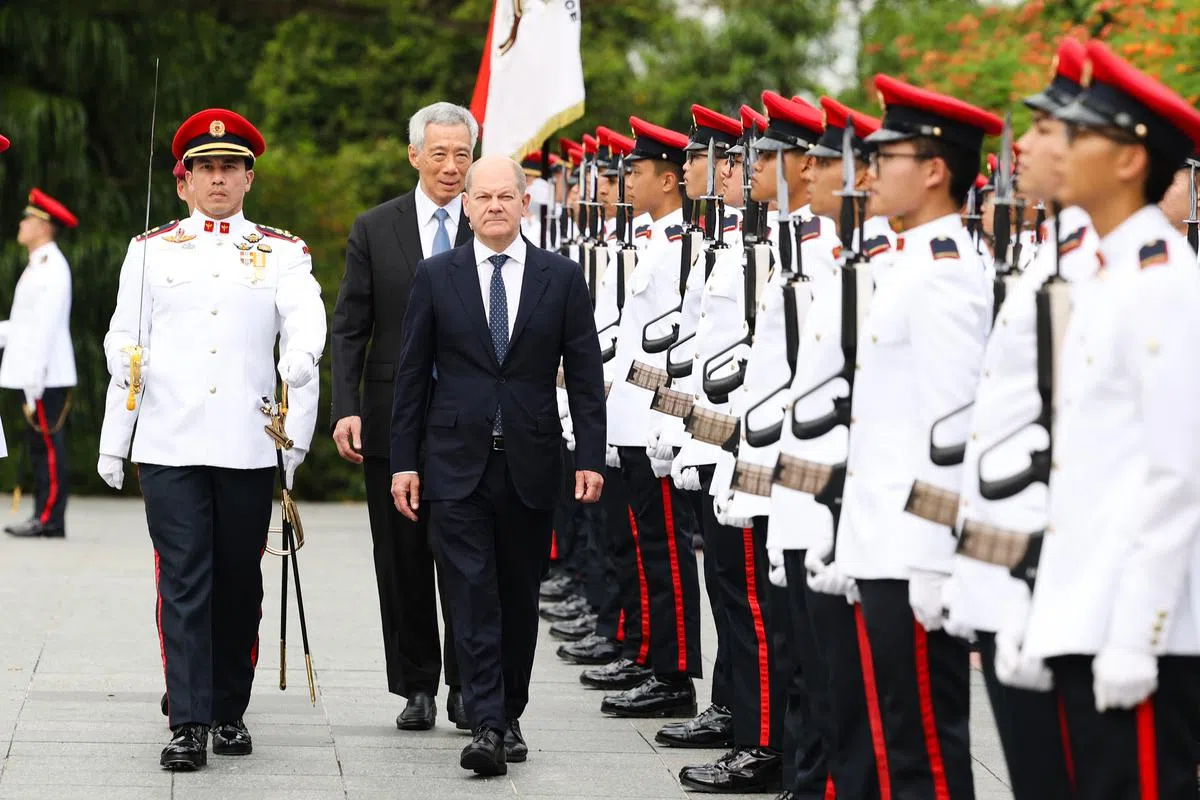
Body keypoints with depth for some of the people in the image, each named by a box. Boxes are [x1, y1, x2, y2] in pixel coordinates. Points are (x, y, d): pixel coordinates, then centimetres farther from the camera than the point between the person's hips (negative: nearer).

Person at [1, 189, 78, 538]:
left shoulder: (51, 267, -13)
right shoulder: (40, 266, 19)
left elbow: (46, 325, -20)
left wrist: (35, 379, -23)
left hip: (45, 377, -10)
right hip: (34, 375, 10)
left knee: (48, 444, -8)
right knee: (41, 445, 10)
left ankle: (50, 519, -8)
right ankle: (45, 517, 12)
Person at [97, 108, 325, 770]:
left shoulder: (283, 255, 8)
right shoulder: (151, 250, 10)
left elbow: (306, 326, -5)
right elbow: (124, 349, 10)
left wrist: (300, 361, -23)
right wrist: (112, 443, 8)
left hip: (248, 447, 1)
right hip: (169, 444, -1)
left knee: (239, 584, 7)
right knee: (183, 583, -6)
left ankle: (230, 711, 19)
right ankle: (188, 723, -8)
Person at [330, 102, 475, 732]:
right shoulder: (374, 230, 5)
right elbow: (348, 329, 4)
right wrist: (346, 409, -7)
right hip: (393, 420, 1)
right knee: (403, 561, 6)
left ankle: (466, 686, 11)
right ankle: (417, 688, 15)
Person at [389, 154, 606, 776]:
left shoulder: (561, 277, 4)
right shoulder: (436, 276, 4)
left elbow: (584, 375, 4)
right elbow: (412, 375, 5)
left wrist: (590, 457, -3)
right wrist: (404, 461, 0)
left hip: (530, 463, 1)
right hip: (457, 462, -1)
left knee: (520, 598, 8)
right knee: (472, 597, -8)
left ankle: (510, 717, 20)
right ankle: (486, 728, -11)